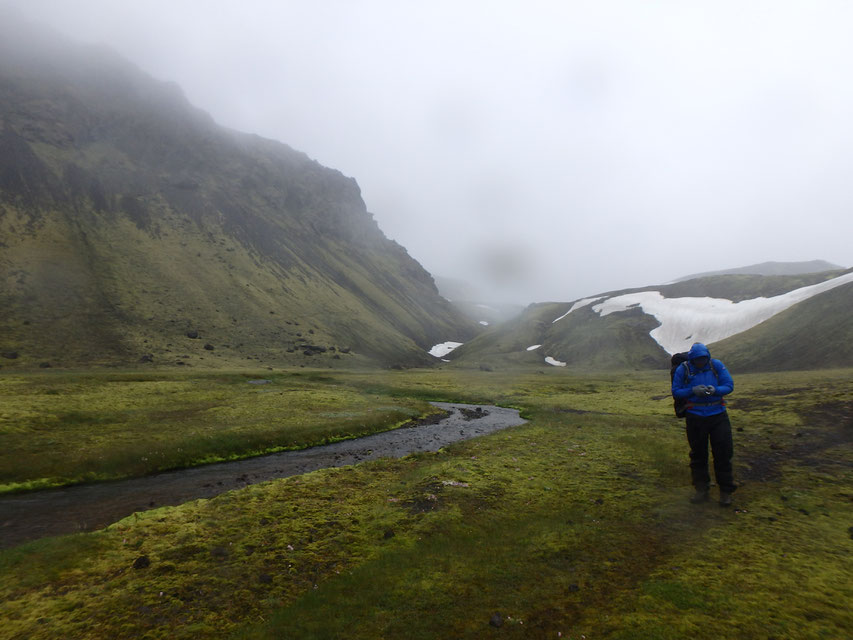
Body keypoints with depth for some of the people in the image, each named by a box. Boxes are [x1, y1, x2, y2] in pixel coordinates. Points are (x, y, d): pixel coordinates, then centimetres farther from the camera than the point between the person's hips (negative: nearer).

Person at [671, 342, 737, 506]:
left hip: (718, 415, 0)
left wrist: (715, 390, -21)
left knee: (723, 453, 1)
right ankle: (701, 490, 22)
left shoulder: (717, 365, -2)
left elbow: (729, 385, -1)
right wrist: (693, 391, -20)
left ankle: (726, 491, 16)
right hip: (695, 417, 0)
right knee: (698, 454, 9)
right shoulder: (683, 369, -5)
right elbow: (676, 391, -4)